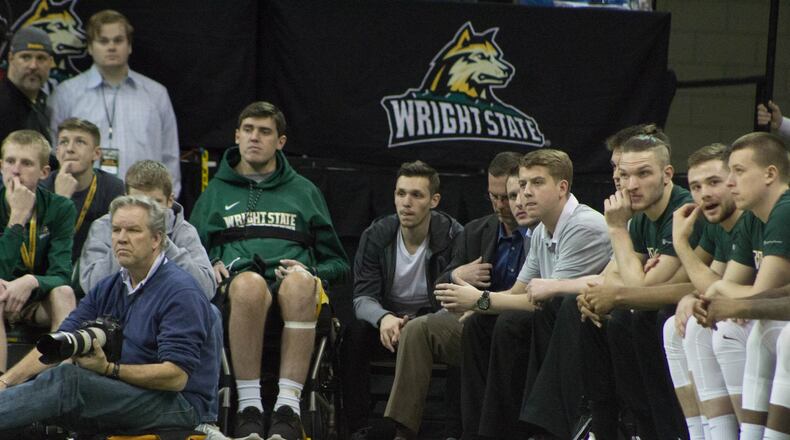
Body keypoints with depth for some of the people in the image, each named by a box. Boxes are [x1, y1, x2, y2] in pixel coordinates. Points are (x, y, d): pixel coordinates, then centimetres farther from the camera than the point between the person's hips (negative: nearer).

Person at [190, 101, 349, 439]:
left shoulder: (304, 192, 28)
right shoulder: (216, 192, 28)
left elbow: (337, 263, 26)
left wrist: (309, 272, 3)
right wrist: (211, 268, 2)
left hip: (290, 276, 0)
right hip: (233, 281, 0)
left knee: (299, 283, -41)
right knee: (249, 284, -41)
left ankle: (288, 405, -48)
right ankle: (249, 408, -42)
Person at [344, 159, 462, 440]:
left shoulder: (453, 236, -13)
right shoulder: (376, 236, -5)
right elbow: (363, 298, -12)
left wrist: (416, 325, -37)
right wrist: (384, 318, -37)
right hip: (388, 319, 2)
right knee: (355, 333, -28)